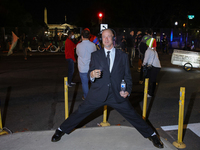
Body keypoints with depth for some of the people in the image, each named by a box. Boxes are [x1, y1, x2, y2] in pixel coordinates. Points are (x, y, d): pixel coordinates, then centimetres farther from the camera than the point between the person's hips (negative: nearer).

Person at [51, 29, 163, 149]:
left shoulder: (123, 56, 6)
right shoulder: (95, 55, 6)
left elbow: (127, 76, 9)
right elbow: (90, 73, 5)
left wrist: (128, 90, -8)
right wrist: (92, 74, -20)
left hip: (117, 95, 0)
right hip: (98, 94, 0)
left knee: (133, 115, 6)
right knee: (80, 112, 4)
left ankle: (151, 135, 28)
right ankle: (61, 130, 26)